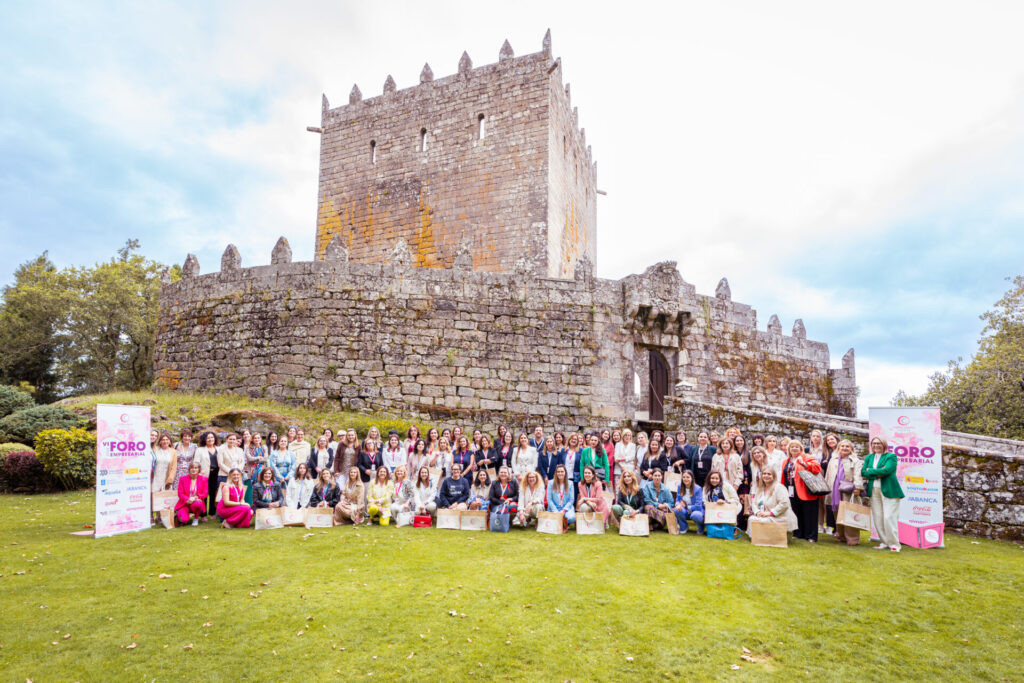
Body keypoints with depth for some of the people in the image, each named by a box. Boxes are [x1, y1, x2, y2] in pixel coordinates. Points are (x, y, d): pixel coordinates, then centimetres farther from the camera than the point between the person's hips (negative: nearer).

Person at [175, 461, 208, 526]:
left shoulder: (204, 479, 5)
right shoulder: (183, 479, 6)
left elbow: (205, 493, 0)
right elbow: (180, 493, 2)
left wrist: (195, 497, -20)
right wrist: (188, 499, -18)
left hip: (197, 501, 0)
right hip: (185, 504, 1)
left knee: (196, 504, -39)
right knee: (184, 520, -25)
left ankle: (196, 518, -6)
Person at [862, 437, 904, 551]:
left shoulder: (891, 456, 0)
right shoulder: (869, 457, 16)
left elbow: (886, 470, -15)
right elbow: (863, 472, 5)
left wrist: (870, 471, -4)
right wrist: (878, 473, -9)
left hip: (889, 490, -5)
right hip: (874, 490, 5)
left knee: (889, 518, -8)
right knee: (877, 518, 4)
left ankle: (894, 543, 3)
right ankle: (884, 542, 15)